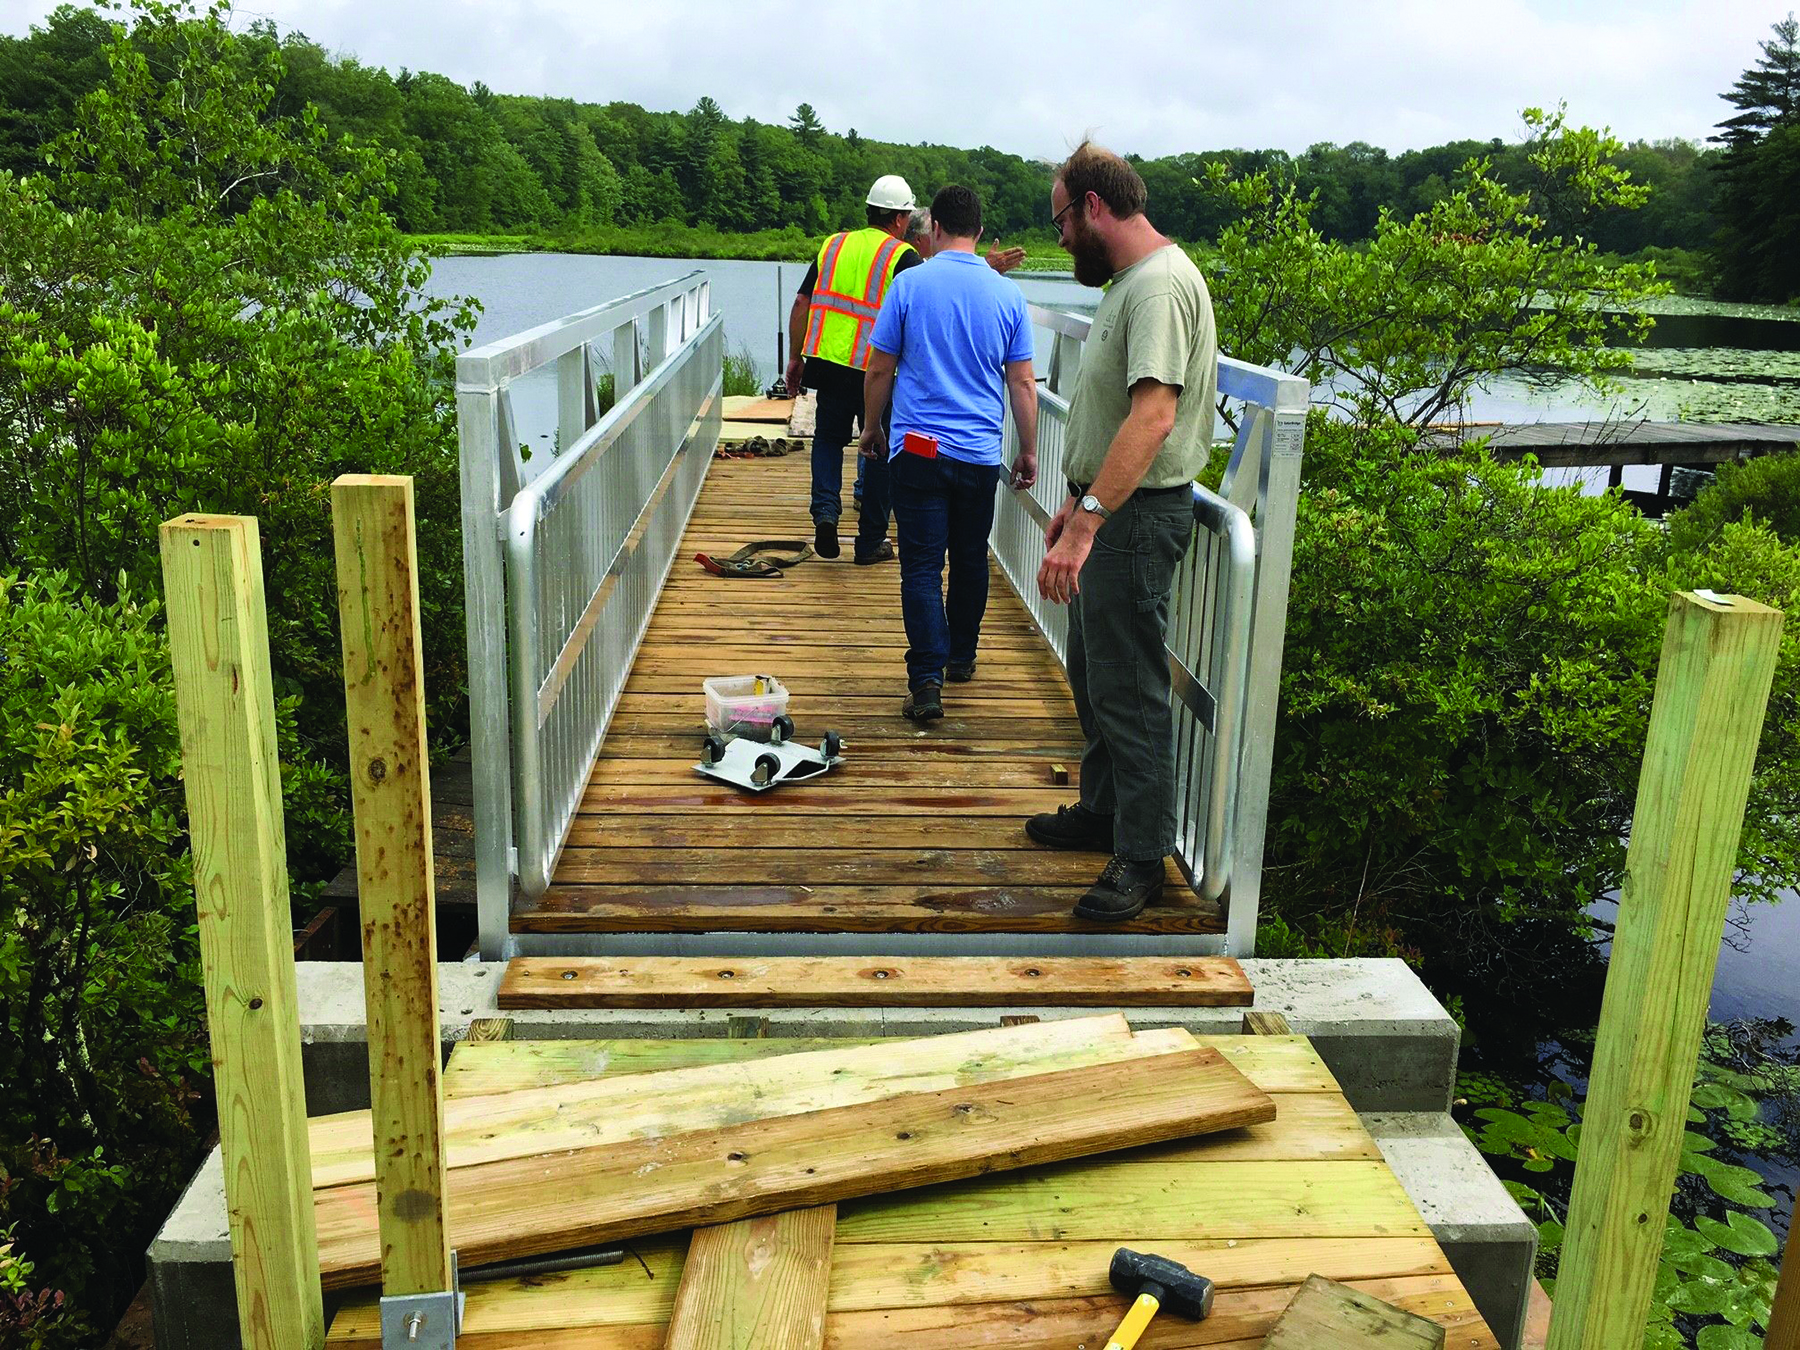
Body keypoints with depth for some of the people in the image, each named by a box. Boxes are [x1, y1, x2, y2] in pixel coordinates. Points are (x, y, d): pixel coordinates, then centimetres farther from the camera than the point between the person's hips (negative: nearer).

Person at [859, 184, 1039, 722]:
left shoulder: (910, 285, -5)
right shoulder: (1007, 294, 1)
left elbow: (880, 370, 0)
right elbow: (1022, 383, 4)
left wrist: (871, 427, 16)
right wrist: (1028, 451, 14)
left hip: (918, 450, -3)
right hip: (981, 455, 3)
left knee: (922, 566, -2)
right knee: (971, 559, 18)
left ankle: (927, 680, -11)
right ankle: (962, 657, 33)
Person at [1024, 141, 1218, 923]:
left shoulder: (1160, 285, -19)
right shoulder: (1130, 281, 15)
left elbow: (1153, 418, -32)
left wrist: (1088, 521, -37)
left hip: (1136, 515, -11)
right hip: (1106, 508, 11)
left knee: (1129, 688, -4)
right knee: (1092, 674, 19)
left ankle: (1142, 859, 5)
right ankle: (1103, 812, 34)